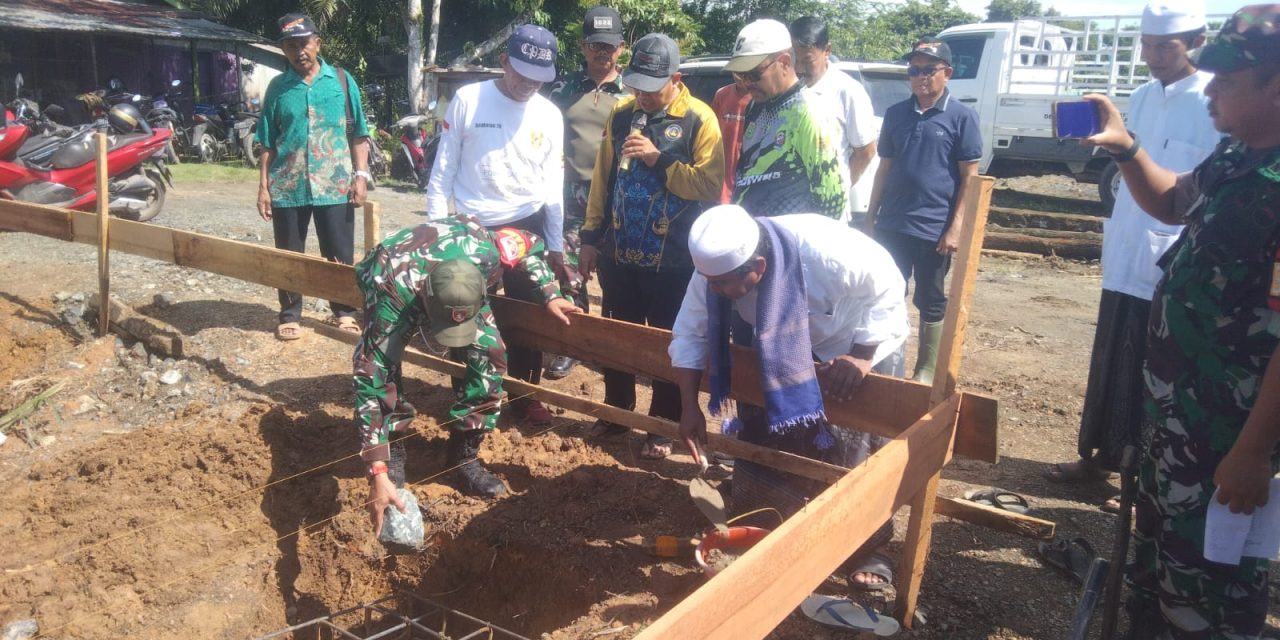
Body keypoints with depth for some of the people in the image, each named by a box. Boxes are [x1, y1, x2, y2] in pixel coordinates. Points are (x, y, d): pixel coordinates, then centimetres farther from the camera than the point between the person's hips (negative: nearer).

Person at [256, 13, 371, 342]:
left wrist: (361, 175, -4)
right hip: (288, 187, 1)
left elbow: (358, 135, 6)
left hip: (335, 185, -1)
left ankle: (344, 311, 21)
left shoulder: (342, 81, 3)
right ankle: (289, 315, 21)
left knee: (340, 256, 6)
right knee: (289, 256, 9)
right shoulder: (277, 87, 5)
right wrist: (264, 187, 2)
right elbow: (268, 144, 8)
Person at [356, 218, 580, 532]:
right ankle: (393, 450, 3)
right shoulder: (392, 292, -47)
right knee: (381, 366, -24)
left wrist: (550, 295, -21)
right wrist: (378, 472, -49)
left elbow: (527, 243, -15)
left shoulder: (486, 253, -40)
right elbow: (370, 377, -46)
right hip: (390, 277, -2)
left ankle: (463, 455, 2)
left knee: (490, 353, -15)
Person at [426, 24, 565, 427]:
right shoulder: (467, 100, -7)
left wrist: (556, 245, 3)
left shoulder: (550, 115, 0)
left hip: (526, 226, 2)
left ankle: (525, 396, 25)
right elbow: (443, 170, -3)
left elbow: (553, 185, 5)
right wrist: (435, 228, -6)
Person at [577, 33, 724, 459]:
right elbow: (602, 179, 9)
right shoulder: (621, 114, 6)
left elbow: (710, 185, -17)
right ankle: (616, 410, 34)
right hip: (619, 254, 5)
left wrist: (659, 159, -22)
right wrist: (591, 237, 8)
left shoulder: (699, 119, -8)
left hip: (673, 261, -4)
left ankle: (664, 425, 23)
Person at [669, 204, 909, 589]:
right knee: (762, 429, 7)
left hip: (866, 342, -5)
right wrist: (690, 407, -17)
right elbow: (689, 333, -14)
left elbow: (887, 288, -28)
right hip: (788, 351, 5)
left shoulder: (825, 251, -41)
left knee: (859, 453, -5)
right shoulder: (716, 267, -25)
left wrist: (862, 357, -35)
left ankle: (871, 547, 15)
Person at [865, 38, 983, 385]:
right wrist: (871, 217, 9)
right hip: (891, 226, 4)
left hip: (934, 229, -3)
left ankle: (926, 370, 22)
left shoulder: (961, 117, -4)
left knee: (930, 302, 9)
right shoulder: (896, 114, 6)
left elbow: (969, 176, -5)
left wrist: (955, 227, -12)